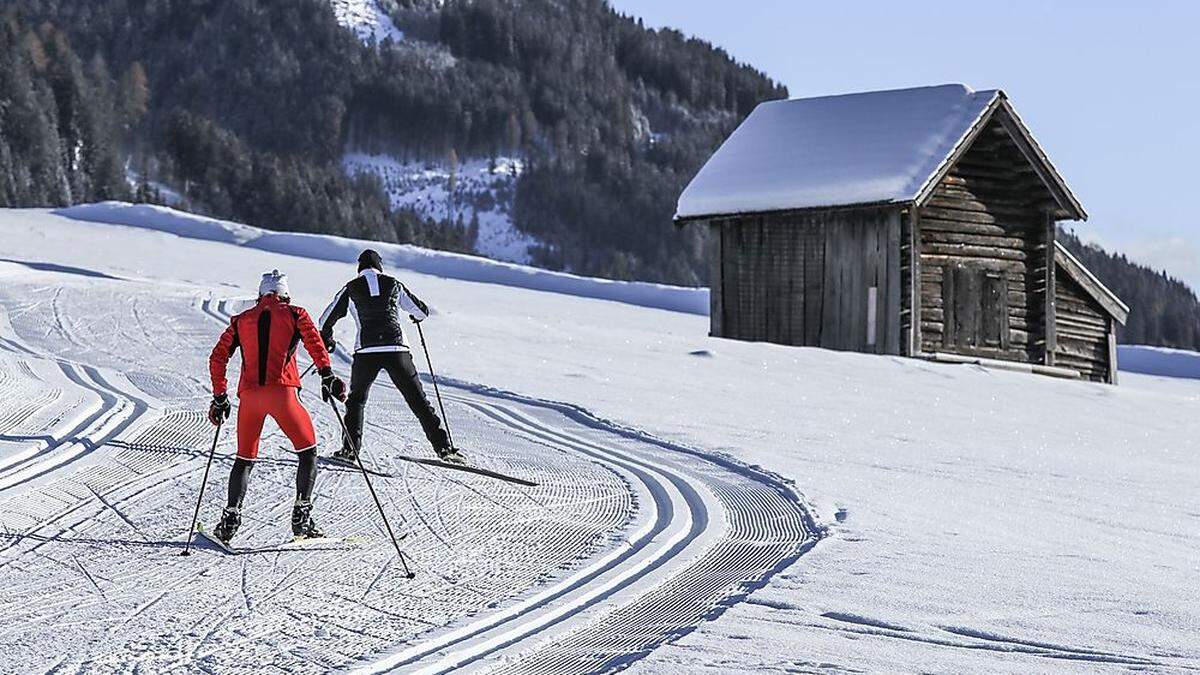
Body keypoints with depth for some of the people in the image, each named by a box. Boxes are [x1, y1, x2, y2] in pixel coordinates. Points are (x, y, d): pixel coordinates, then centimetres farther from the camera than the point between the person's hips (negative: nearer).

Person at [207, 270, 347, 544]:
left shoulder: (241, 320, 21)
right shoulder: (294, 314, 13)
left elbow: (217, 358, 17)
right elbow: (314, 342, -5)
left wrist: (219, 398, 21)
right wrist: (327, 376, -11)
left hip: (249, 395, 3)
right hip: (282, 392, -3)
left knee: (244, 459, 17)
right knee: (308, 451, 11)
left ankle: (231, 517, 3)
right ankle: (302, 516, -1)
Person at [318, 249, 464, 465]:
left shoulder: (351, 289, 10)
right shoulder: (393, 285, 12)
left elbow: (327, 319, 11)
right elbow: (422, 310, 19)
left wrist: (327, 338, 31)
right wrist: (417, 316, 44)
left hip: (366, 351, -1)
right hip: (396, 350, 1)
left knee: (357, 399, 18)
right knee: (418, 400, 6)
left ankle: (350, 448, 5)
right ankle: (443, 447, -1)